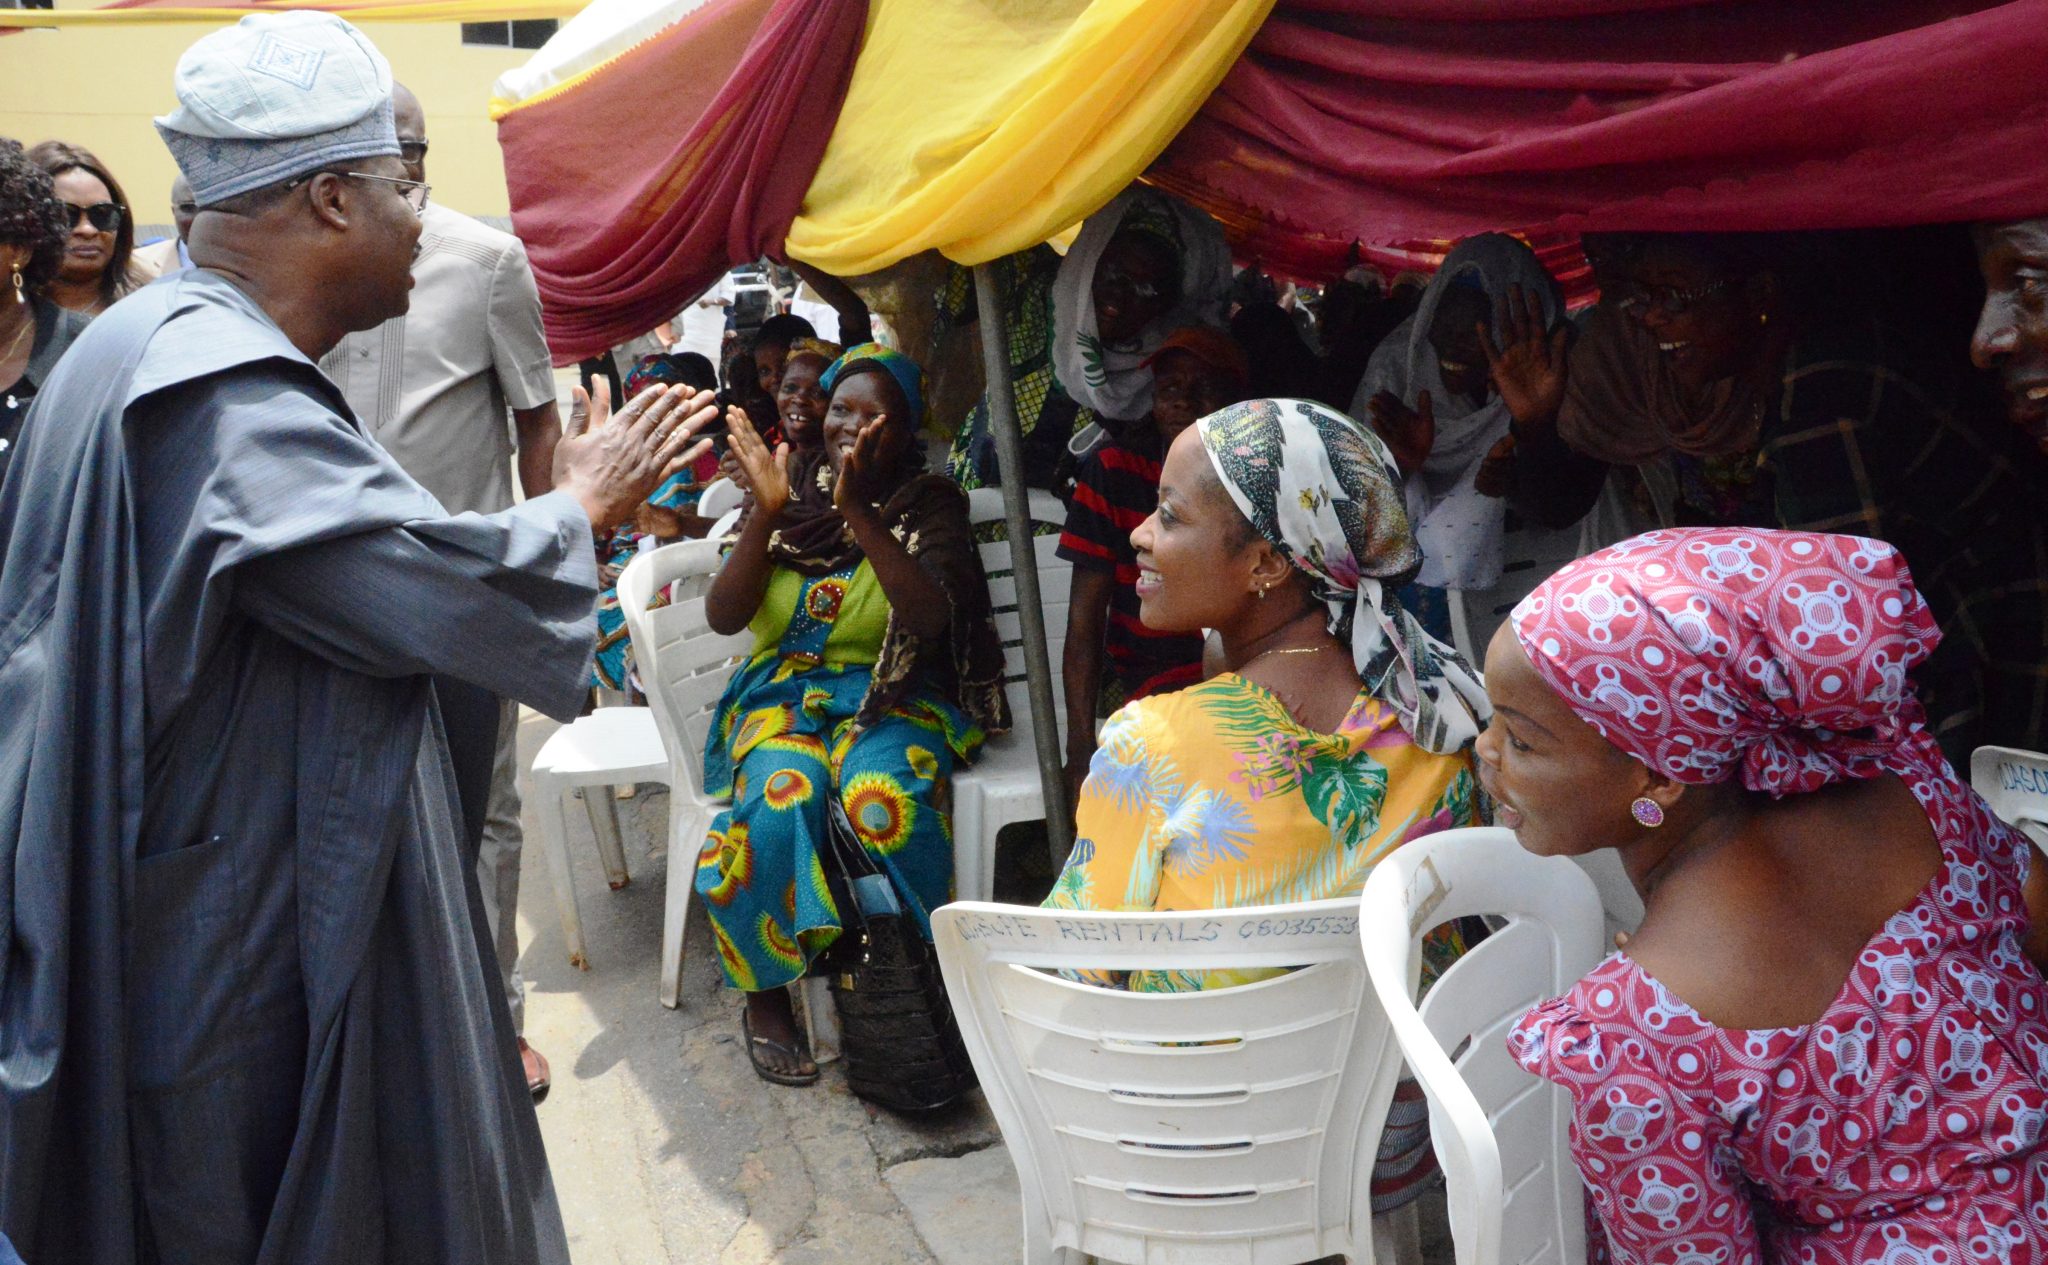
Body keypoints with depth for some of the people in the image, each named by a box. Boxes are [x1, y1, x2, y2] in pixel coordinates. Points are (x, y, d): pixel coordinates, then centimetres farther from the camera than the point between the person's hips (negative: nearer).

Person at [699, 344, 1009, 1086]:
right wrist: (766, 512, -17)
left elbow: (930, 616, -18)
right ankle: (766, 995, -11)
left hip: (892, 697, -1)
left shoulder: (929, 505, 1)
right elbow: (723, 617, -3)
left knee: (888, 798, -35)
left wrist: (857, 510, -24)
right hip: (784, 691, 2)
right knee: (781, 796, -32)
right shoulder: (793, 488, 6)